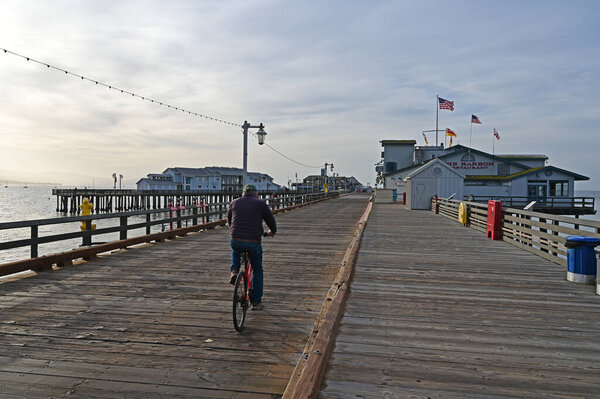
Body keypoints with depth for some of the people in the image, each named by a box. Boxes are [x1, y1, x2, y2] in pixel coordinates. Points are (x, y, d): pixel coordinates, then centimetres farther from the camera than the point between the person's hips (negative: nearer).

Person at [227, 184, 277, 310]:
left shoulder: (234, 203, 13)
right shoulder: (260, 204, 5)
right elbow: (271, 220, 12)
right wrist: (272, 232, 34)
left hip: (236, 242, 2)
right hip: (253, 243, -2)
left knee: (235, 250, 39)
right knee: (257, 270, 19)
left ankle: (234, 271, 16)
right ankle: (256, 302, 23)